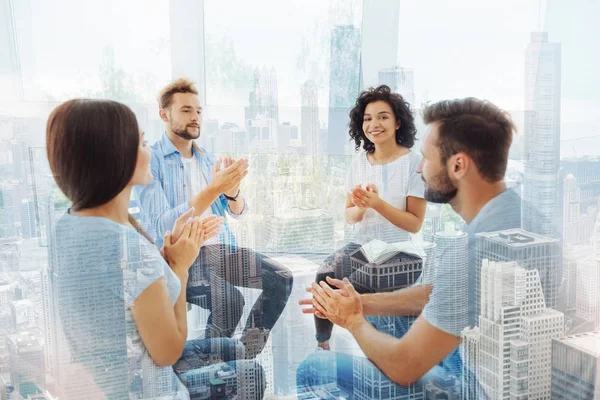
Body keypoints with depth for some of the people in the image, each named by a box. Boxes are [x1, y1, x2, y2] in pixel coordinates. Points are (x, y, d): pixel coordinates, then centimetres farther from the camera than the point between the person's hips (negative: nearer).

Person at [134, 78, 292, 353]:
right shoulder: (150, 161, -9)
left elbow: (238, 213, 8)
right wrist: (213, 189, -27)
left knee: (282, 279, -9)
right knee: (230, 301, -31)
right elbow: (160, 227, -21)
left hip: (219, 248, 7)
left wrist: (232, 190, -17)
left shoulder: (207, 158, 13)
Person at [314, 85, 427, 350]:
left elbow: (415, 223, -8)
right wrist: (360, 207, -13)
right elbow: (350, 216, 11)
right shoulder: (359, 161, 6)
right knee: (324, 276, -22)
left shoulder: (414, 162, -8)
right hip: (360, 245, 4)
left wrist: (377, 203, -21)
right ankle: (321, 345, -2)